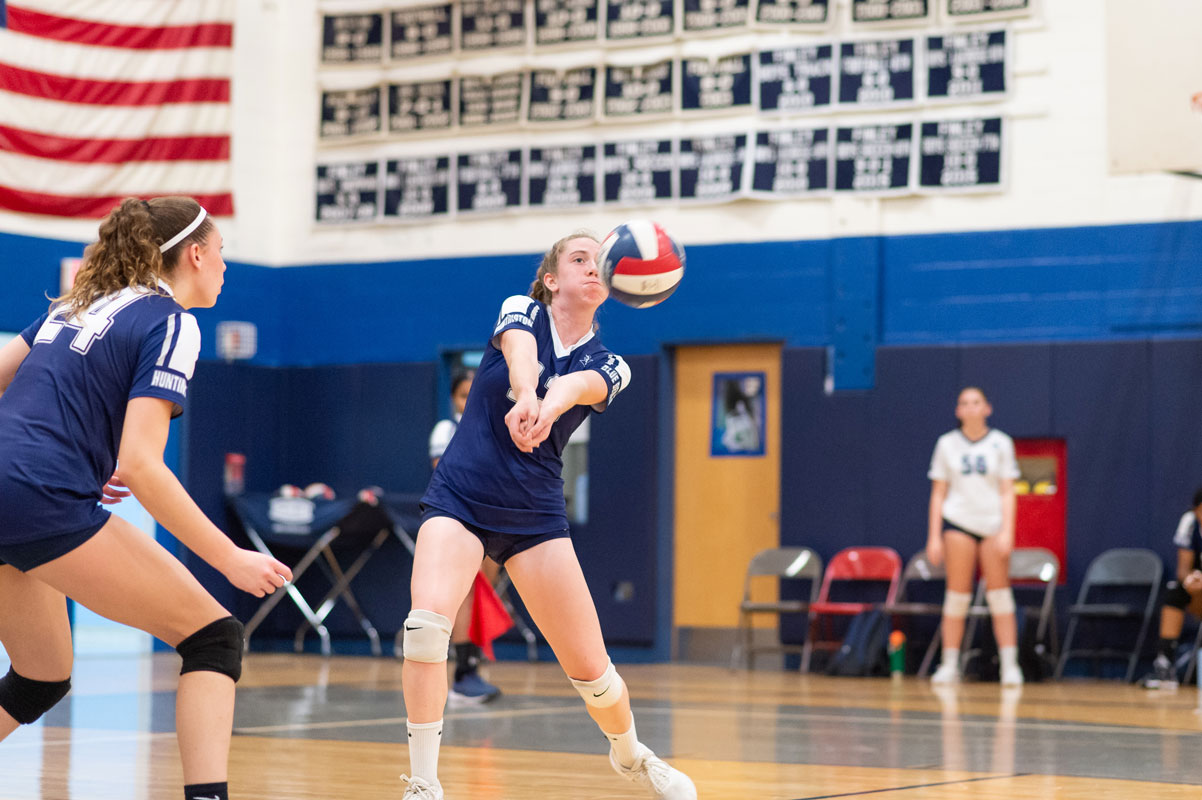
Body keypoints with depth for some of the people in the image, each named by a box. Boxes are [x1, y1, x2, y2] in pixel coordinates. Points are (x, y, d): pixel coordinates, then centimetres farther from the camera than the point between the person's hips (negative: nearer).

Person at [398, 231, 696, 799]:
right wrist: (526, 398, -49)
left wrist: (547, 406, -48)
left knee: (591, 671, 0)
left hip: (535, 515, 2)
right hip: (458, 499, -2)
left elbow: (577, 385, -23)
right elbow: (521, 358, -25)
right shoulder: (520, 312, 0)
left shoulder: (607, 366, 2)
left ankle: (630, 753, 33)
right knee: (426, 624, -28)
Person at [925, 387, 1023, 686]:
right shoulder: (947, 444, 7)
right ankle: (949, 666, 1)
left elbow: (1007, 492, 2)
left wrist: (1007, 532, -8)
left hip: (993, 524, 0)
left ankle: (1010, 666, -2)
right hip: (958, 522, 0)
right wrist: (934, 537, 2)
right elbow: (938, 493, 7)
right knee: (957, 594, -3)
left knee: (1000, 594, -2)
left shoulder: (1001, 443, 5)